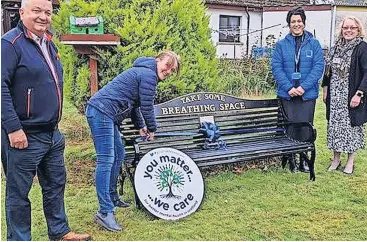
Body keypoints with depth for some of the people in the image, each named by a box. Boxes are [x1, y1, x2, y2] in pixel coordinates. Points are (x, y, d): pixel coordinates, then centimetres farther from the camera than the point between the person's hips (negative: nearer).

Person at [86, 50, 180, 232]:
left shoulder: (143, 72, 24)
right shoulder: (149, 75, -8)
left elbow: (134, 103, 30)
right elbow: (147, 106, -7)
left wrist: (140, 126, 29)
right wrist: (152, 128, 9)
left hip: (104, 113, 11)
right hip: (102, 112, -11)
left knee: (119, 154, 16)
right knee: (106, 161, -13)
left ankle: (112, 199, 27)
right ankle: (105, 212, -11)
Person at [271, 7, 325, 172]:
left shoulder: (314, 44, 5)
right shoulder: (281, 45, 6)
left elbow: (319, 67, -2)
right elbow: (276, 67, -1)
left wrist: (304, 87, -13)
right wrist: (289, 87, -12)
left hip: (308, 94, 0)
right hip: (287, 94, 0)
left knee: (305, 127, 1)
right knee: (289, 127, 4)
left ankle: (304, 160, 16)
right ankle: (290, 160, 15)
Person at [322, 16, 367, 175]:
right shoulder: (336, 47, 10)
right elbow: (328, 70, 16)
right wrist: (325, 88, 10)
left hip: (352, 96, -5)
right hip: (335, 96, 5)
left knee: (351, 126, 3)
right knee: (334, 125, 9)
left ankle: (350, 162, 16)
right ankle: (336, 159, 22)